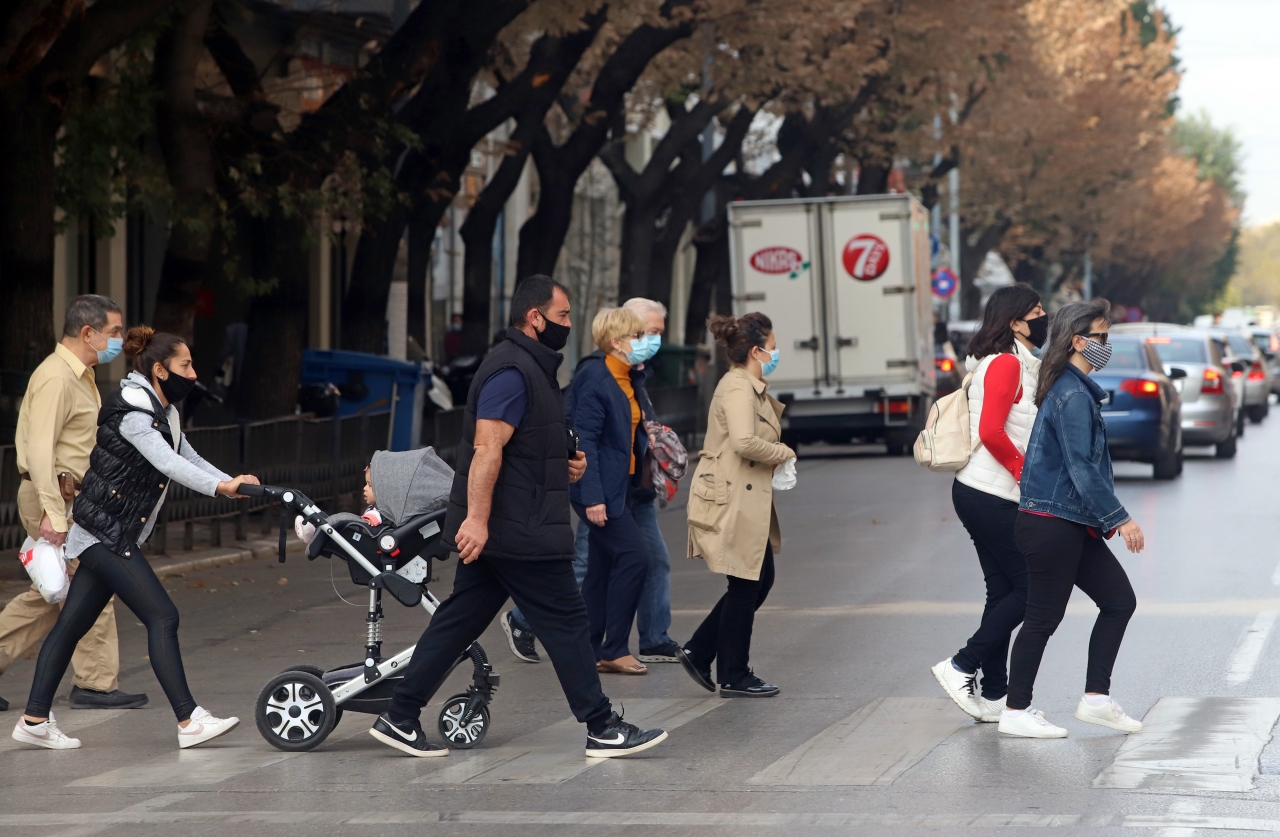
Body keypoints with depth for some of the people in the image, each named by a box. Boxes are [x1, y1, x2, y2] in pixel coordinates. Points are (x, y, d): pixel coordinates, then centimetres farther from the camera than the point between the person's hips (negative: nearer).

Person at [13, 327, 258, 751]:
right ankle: (189, 721, -13)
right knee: (162, 616, -13)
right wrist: (220, 486, -36)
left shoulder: (161, 412, 15)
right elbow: (166, 462, -28)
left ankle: (34, 720, 11)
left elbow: (189, 459, 15)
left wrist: (232, 484, 0)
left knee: (72, 623, 9)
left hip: (115, 536, 10)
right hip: (105, 533, -10)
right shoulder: (131, 413, -16)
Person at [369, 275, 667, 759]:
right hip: (519, 535, -10)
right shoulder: (512, 371, -15)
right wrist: (476, 519, -30)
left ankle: (399, 719, 10)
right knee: (566, 622, -3)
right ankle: (602, 730, 3)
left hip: (499, 534, 10)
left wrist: (566, 464, 14)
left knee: (459, 621, 9)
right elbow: (487, 449, -24)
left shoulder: (531, 368, 19)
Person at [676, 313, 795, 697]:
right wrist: (784, 453, -15)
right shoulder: (738, 387, -17)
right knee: (745, 586, -2)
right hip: (731, 500, -11)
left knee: (760, 579, 13)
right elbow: (745, 442, -29)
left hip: (745, 499, 11)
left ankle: (698, 651, 17)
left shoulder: (751, 387, 17)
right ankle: (734, 677, 8)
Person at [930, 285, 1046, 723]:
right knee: (1028, 588, -4)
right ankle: (962, 666, -2)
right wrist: (1027, 472, -14)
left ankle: (993, 696, 12)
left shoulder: (1019, 365, 17)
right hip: (992, 496, -10)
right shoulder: (1006, 363, -14)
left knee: (1005, 591, 10)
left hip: (981, 493, 10)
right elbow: (991, 432, -23)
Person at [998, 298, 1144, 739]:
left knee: (1119, 600, 9)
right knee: (1044, 616, -2)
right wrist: (1119, 517, -18)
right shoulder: (1072, 396, -16)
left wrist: (1107, 516, 22)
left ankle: (1096, 698, 12)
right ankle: (1016, 712, 7)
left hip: (1073, 525, 10)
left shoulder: (1074, 390, 16)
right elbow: (1082, 467, -21)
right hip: (1052, 524, -10)